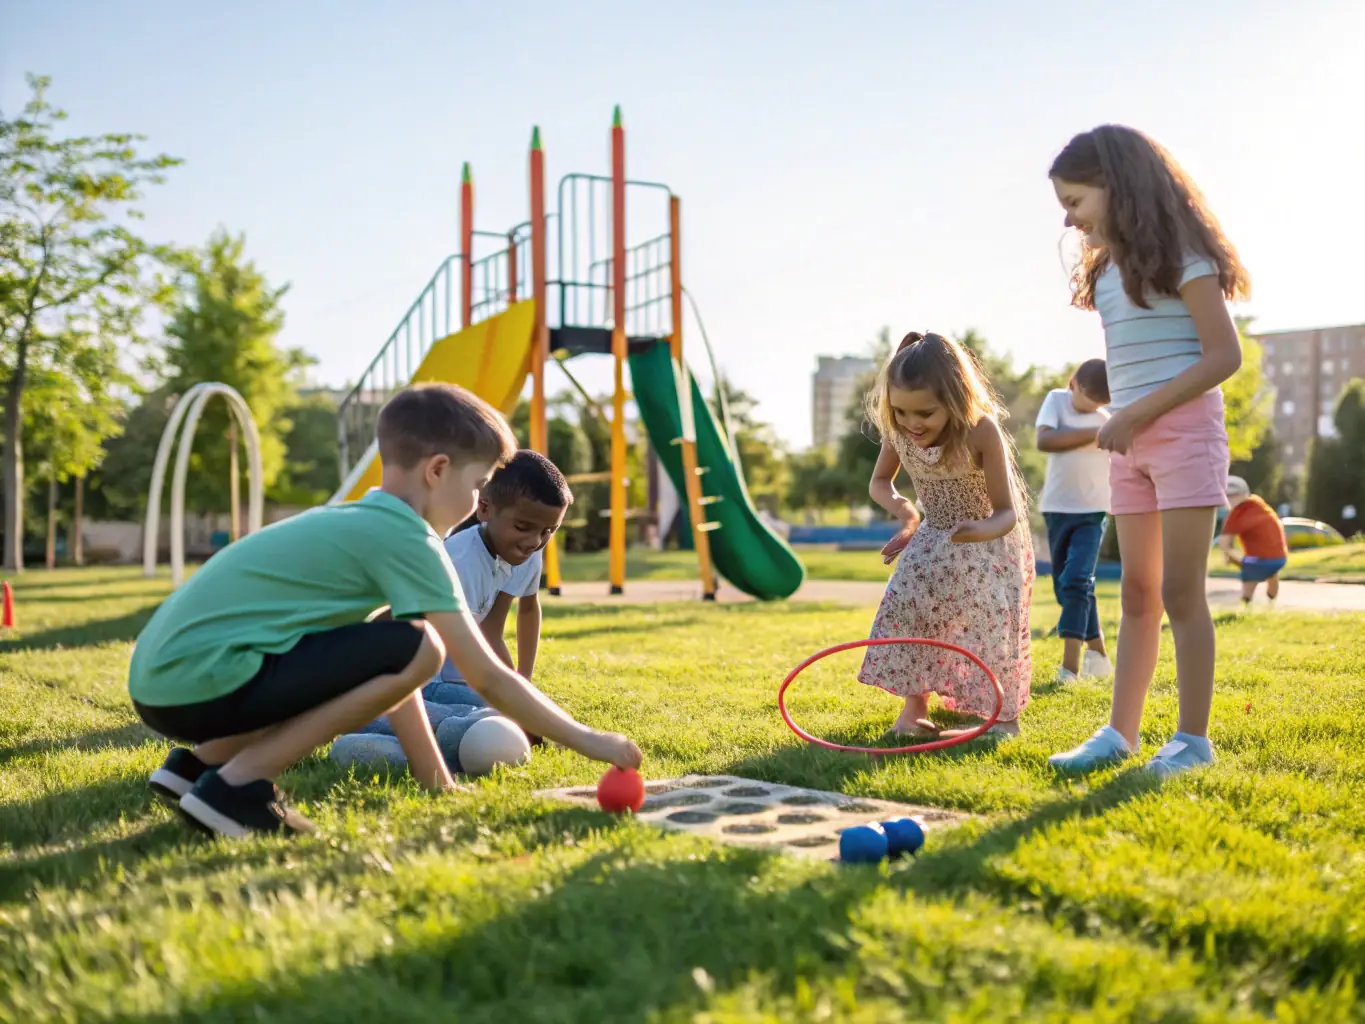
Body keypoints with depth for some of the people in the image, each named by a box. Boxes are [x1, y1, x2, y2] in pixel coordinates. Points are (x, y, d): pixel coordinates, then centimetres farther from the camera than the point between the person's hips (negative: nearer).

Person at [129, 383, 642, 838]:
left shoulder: (358, 520, 18)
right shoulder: (406, 537, -9)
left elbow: (385, 667, 22)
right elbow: (489, 679, -9)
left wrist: (438, 781, 23)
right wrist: (587, 740, 2)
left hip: (159, 676, 10)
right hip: (199, 681, -10)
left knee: (379, 661, 25)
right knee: (416, 649, -13)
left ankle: (199, 763, 16)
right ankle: (236, 786, -9)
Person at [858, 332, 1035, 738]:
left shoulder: (981, 432, -36)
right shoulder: (897, 431, -22)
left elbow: (1007, 512, -30)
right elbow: (879, 482, -2)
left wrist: (983, 530, -54)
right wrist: (898, 505, -26)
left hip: (989, 540, -4)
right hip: (935, 536, 4)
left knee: (988, 620, -9)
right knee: (908, 600, -11)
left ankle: (1005, 716, 8)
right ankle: (915, 705, 0)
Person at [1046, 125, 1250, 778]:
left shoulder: (1177, 251, -9)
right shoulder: (1109, 267, 13)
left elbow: (1224, 355, -14)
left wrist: (1139, 414, -18)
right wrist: (1120, 426, 3)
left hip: (1183, 430, -7)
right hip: (1130, 440, 7)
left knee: (1180, 591, -6)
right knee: (1137, 593, 8)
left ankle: (1193, 738, 3)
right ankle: (1120, 733, 12)